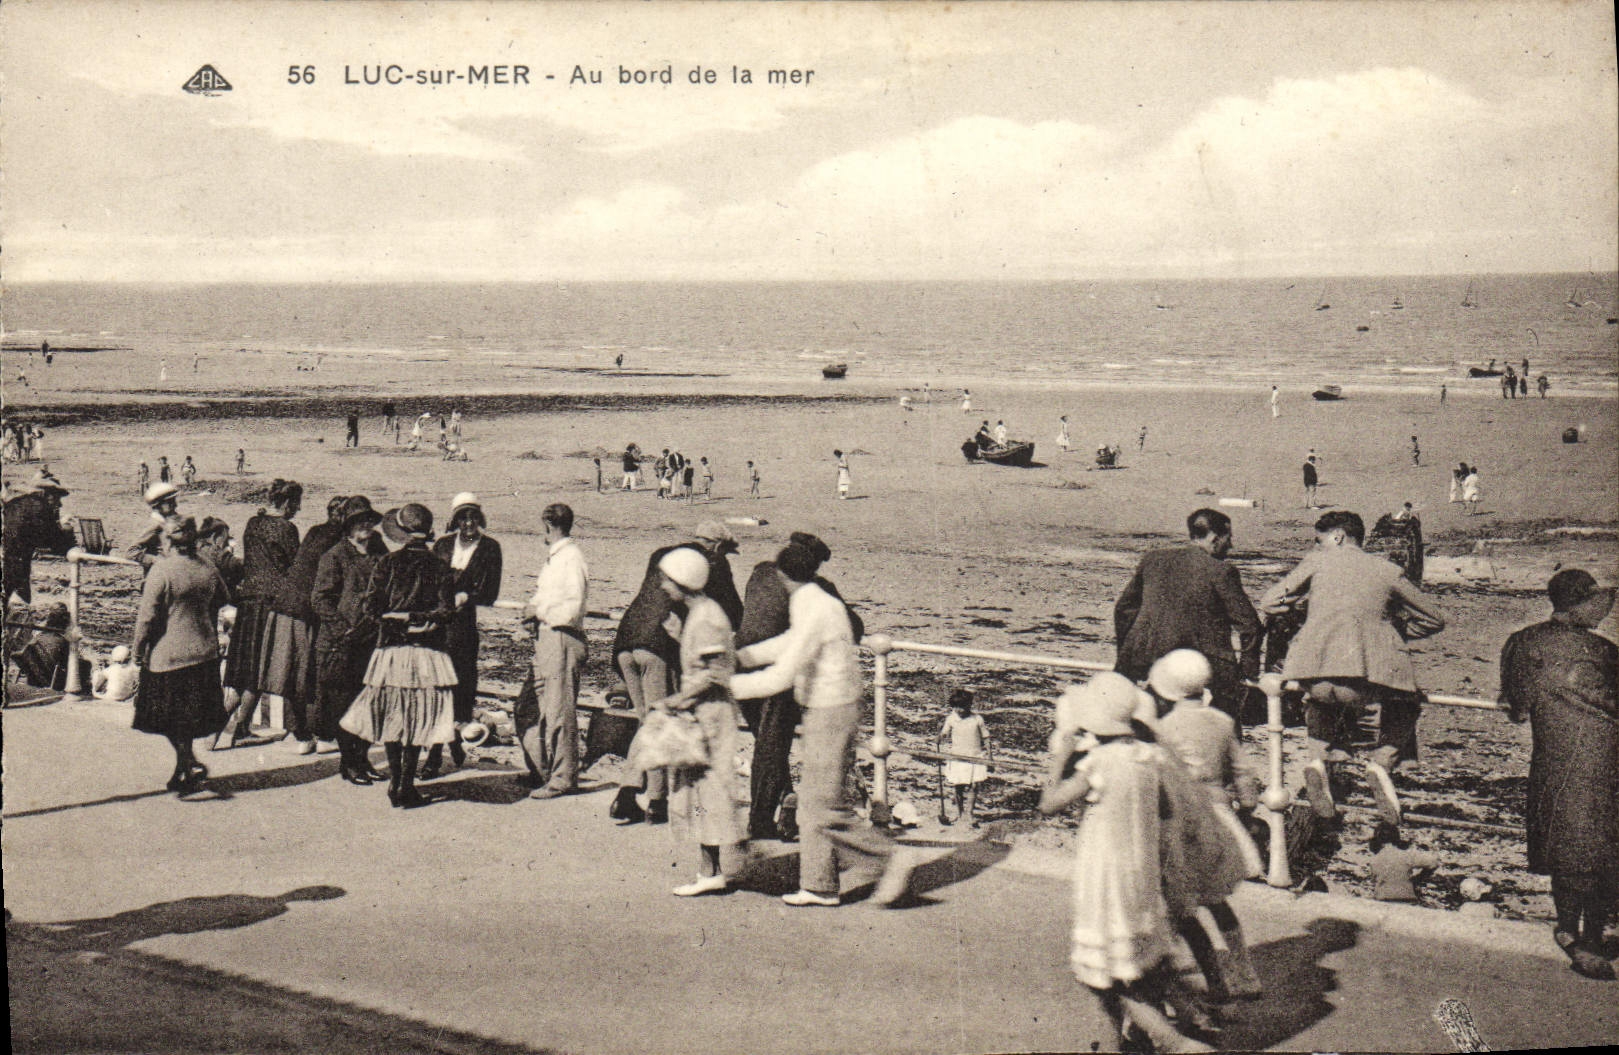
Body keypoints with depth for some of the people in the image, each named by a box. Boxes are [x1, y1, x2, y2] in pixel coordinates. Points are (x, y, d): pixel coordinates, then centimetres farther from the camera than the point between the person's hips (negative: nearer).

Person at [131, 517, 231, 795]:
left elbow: (148, 614, -14)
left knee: (169, 720, 3)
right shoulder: (207, 570, 2)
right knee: (188, 716, 15)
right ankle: (181, 772, 22)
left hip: (167, 653, -6)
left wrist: (138, 647, -3)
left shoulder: (162, 570, -15)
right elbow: (223, 600, 18)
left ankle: (191, 764, -11)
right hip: (203, 652, 6)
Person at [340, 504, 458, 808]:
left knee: (391, 718, 12)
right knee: (417, 720, 5)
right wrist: (419, 619, 5)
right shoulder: (439, 567, 0)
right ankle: (407, 786, 5)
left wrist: (395, 617, 9)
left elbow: (371, 607, -7)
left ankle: (395, 780, 15)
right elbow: (445, 610, -8)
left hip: (391, 647, 0)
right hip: (426, 650, 0)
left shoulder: (386, 563, -2)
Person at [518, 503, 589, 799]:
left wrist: (539, 611, -11)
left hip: (562, 639, -10)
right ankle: (539, 771, 24)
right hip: (545, 639, 10)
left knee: (559, 712, -2)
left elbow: (571, 610, -19)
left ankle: (562, 779, 6)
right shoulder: (554, 557, 17)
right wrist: (534, 607, 8)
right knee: (528, 711, 13)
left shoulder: (572, 559, -13)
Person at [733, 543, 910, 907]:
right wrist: (740, 656, 22)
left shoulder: (814, 612, -21)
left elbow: (781, 677, -24)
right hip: (821, 711, 10)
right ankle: (819, 885, 21)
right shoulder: (820, 603, 9)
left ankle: (891, 860, 1)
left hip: (830, 713, -10)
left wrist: (727, 685, -18)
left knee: (824, 808, -5)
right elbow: (789, 643, 25)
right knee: (813, 801, 14)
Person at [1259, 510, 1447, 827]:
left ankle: (1319, 758, 11)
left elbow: (1268, 603, 21)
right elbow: (1435, 620, 30)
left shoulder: (1317, 561, 19)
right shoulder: (1388, 571, 22)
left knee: (1321, 698, 36)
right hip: (1373, 674, 0)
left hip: (1315, 673, 1)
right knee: (1405, 704, 31)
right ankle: (1382, 762, 5)